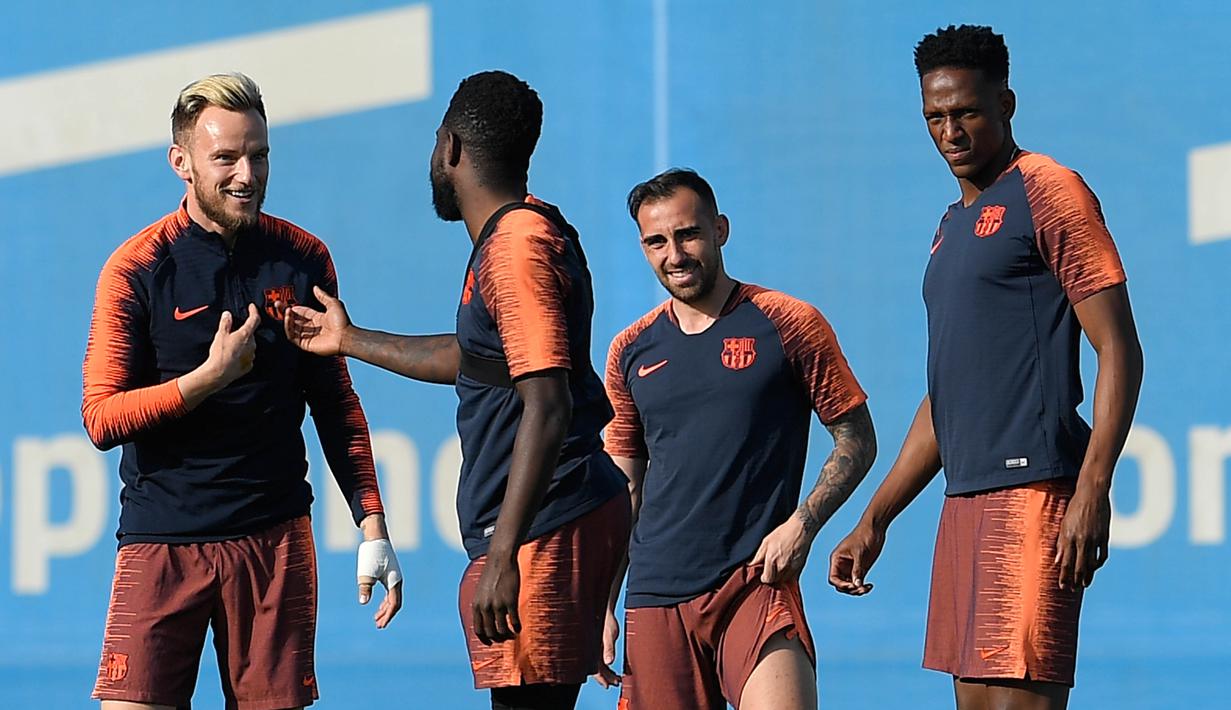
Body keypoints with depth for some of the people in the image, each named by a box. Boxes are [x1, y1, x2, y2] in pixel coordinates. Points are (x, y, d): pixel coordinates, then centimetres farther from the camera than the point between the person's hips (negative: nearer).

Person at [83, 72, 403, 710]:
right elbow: (101, 418, -8)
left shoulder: (303, 260, 6)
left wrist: (372, 526, 7)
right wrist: (212, 376, -17)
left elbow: (336, 405, 13)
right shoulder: (136, 268, -3)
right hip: (162, 538, -2)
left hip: (275, 537, 2)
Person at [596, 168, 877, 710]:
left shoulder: (788, 325, 1)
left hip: (757, 582, -4)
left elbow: (857, 441, 5)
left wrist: (801, 524, -10)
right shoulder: (632, 351, 13)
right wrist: (601, 606, 11)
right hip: (655, 596, 4)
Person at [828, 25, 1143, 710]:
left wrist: (1092, 491, -21)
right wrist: (874, 522, 25)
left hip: (1034, 492, -9)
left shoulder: (1048, 191, -4)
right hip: (967, 500, 9)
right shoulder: (954, 226, 23)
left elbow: (1119, 351, -10)